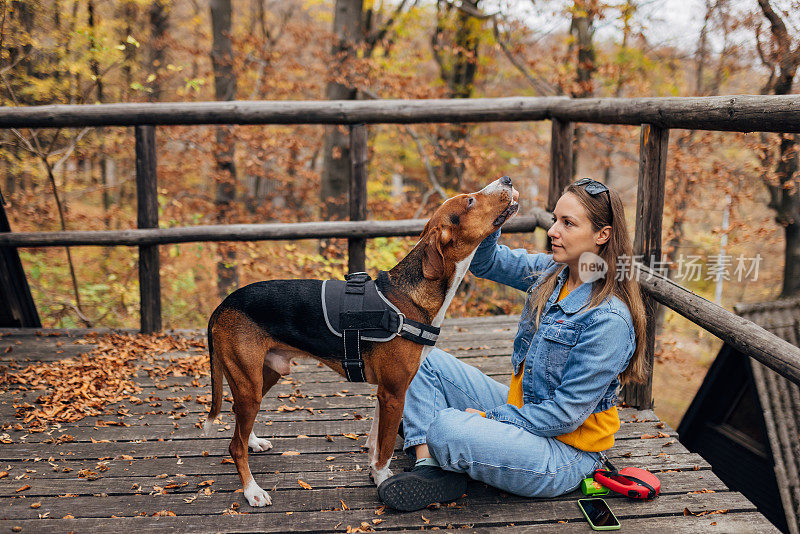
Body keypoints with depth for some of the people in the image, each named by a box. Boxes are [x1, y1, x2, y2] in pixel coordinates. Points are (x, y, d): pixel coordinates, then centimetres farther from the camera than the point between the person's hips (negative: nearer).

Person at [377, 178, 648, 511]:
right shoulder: (550, 273, -1)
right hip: (521, 411, 9)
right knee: (427, 360, 1)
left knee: (445, 430, -30)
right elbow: (484, 261, 6)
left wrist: (487, 418, -17)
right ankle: (429, 468, -8)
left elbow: (565, 414, -23)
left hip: (565, 452, -8)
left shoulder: (609, 320, -24)